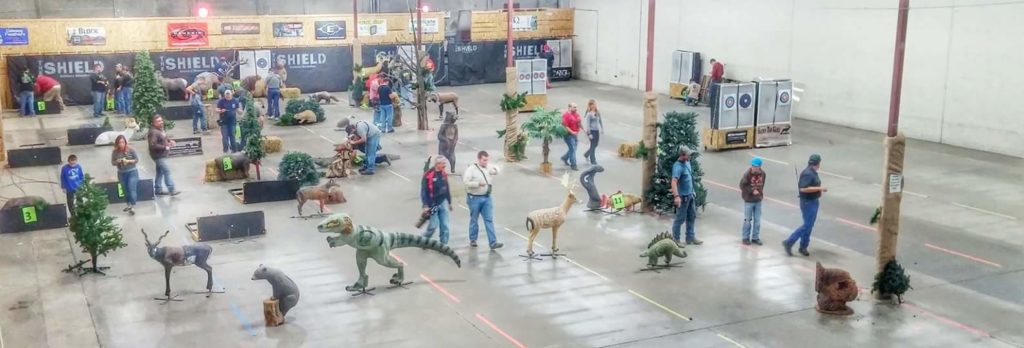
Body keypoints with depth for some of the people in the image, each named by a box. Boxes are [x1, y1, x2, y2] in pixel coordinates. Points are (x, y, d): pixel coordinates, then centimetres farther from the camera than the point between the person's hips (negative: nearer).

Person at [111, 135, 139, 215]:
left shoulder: (131, 150, -10)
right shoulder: (115, 152, -3)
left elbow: (137, 160, -5)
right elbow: (113, 162, 3)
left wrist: (128, 161, -21)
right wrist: (118, 161, -18)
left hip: (132, 172, -3)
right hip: (121, 173, 3)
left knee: (132, 189, -10)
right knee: (126, 190, 12)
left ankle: (133, 207, -11)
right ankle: (129, 205, 27)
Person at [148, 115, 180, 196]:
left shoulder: (160, 129, 8)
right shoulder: (153, 132, -23)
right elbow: (153, 145, -29)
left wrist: (169, 141, 6)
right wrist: (165, 147, -26)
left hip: (162, 155, 10)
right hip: (158, 155, -10)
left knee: (160, 172, 16)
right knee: (167, 171, -12)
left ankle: (158, 189, 25)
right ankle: (171, 190, -12)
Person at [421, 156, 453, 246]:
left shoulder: (444, 174, 4)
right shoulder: (428, 175, -16)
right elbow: (423, 191, -13)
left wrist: (449, 202, 19)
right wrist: (425, 205, -15)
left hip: (443, 202, 5)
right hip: (432, 204, -5)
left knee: (444, 225, 3)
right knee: (433, 225, -2)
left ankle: (444, 245, 13)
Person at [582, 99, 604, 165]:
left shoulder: (598, 113, 4)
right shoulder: (589, 114, -14)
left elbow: (600, 121, 15)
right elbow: (588, 124, -14)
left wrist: (602, 129, 12)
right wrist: (589, 134, -15)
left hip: (597, 130, 7)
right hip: (592, 131, -7)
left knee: (595, 145, 15)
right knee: (593, 146, 1)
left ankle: (586, 154, 38)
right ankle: (593, 161, 11)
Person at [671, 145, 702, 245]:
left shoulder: (687, 162, 4)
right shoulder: (678, 166, -24)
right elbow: (674, 182, -36)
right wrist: (676, 196, -47)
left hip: (690, 195, 9)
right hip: (683, 196, -9)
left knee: (692, 217, 17)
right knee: (680, 218, 1)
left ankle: (690, 237, 29)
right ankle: (675, 239, 14)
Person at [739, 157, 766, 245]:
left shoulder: (762, 173, -2)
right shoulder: (747, 174, -18)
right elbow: (742, 185, -14)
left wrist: (760, 191, 3)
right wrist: (752, 191, -18)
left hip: (758, 200, 5)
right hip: (748, 200, -4)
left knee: (757, 220, 9)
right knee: (748, 220, 4)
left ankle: (755, 237, 21)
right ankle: (745, 238, 17)